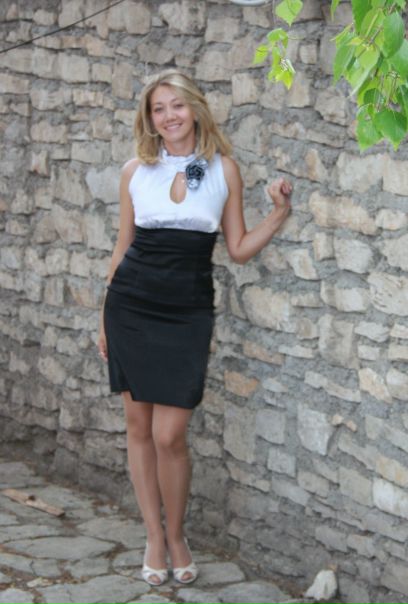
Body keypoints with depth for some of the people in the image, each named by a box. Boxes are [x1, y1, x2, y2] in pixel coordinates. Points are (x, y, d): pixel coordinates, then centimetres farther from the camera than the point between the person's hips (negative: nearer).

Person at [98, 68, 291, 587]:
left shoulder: (223, 169, 2)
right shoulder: (136, 171, 5)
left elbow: (239, 249, 6)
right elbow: (123, 247, 12)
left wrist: (279, 213, -9)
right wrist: (105, 318, 13)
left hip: (187, 311, -2)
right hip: (131, 306, 2)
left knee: (169, 435, -6)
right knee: (139, 426, 6)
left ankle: (176, 537, 17)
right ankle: (154, 538, 21)